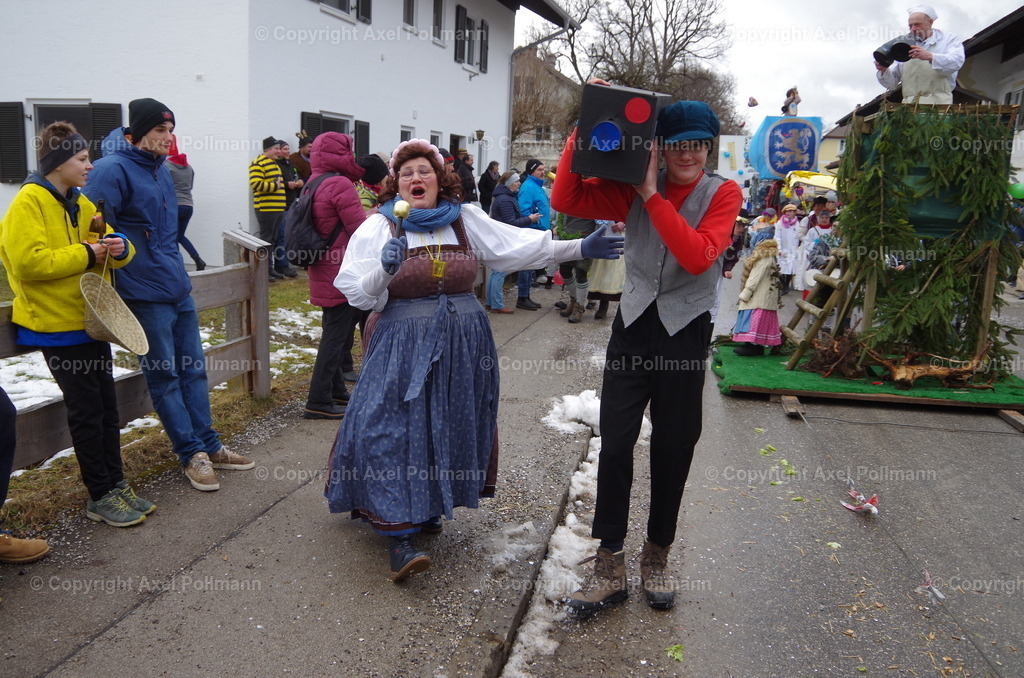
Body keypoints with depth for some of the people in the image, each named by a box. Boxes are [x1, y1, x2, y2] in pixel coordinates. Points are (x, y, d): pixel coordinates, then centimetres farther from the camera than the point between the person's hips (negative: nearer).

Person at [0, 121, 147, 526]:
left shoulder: (80, 203, 12)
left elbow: (110, 246, 14)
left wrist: (118, 248, -9)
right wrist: (85, 255, -19)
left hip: (89, 320, 7)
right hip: (57, 324, -7)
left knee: (106, 406, 10)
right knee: (86, 410, -2)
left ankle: (115, 484, 20)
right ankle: (100, 497, 10)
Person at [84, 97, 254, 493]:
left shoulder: (160, 170, 14)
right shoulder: (112, 170, -13)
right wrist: (110, 292, -18)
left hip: (178, 289, 8)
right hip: (145, 295, -8)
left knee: (193, 369, 12)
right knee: (164, 376, 3)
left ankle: (208, 445, 22)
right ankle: (191, 453, 13)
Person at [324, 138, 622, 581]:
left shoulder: (466, 220, 7)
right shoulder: (379, 227, -2)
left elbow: (519, 246, 2)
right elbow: (358, 293, -6)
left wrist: (579, 249, -4)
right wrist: (384, 270, -26)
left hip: (463, 346, 4)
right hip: (402, 345, -3)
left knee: (448, 428, 11)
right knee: (394, 429, -10)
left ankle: (428, 507, 31)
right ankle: (398, 535, -6)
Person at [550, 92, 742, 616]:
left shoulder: (723, 194, -3)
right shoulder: (633, 190, 2)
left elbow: (698, 256, -21)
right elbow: (565, 200, -9)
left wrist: (653, 196, -21)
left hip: (685, 332, -1)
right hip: (633, 325, 1)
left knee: (673, 449, 10)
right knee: (615, 444, -1)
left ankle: (656, 556, 31)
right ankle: (610, 566, 12)